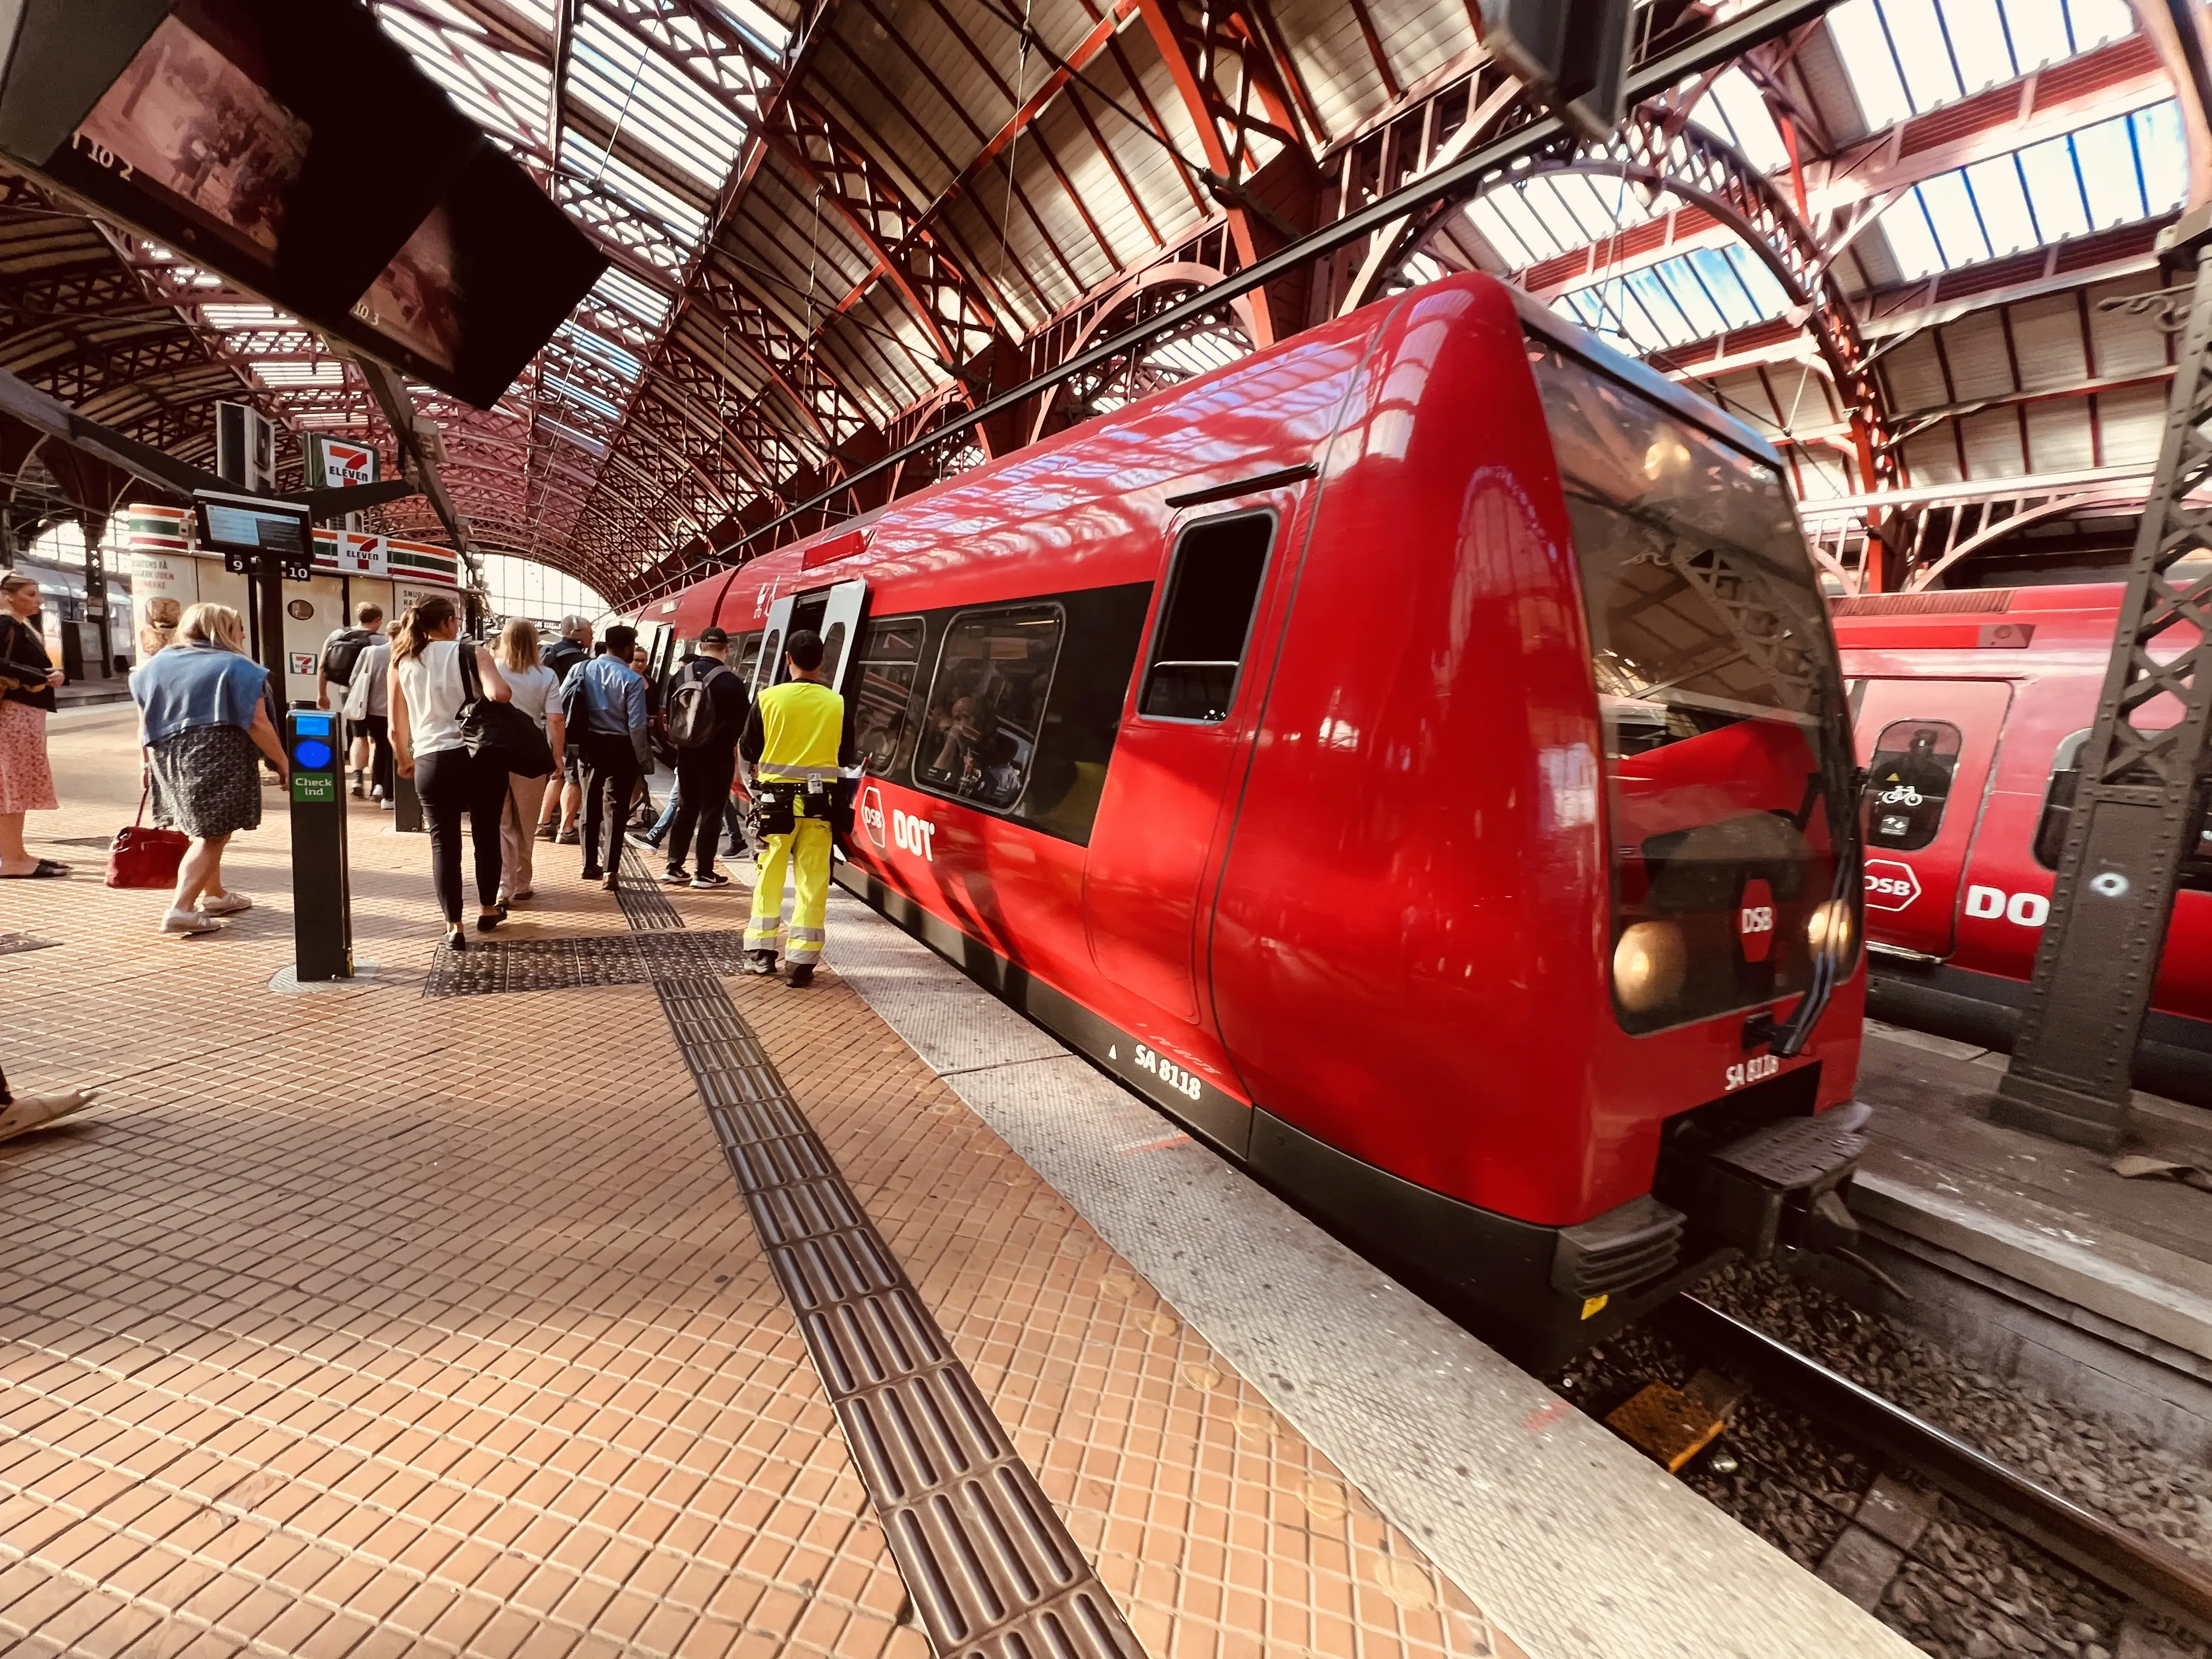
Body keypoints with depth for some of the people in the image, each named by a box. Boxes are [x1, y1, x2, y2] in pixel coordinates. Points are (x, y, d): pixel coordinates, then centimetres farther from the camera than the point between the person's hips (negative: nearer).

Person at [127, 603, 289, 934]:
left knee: (204, 829, 21)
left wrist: (149, 763, 21)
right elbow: (257, 724, -11)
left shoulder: (155, 665, 15)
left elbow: (145, 722, 15)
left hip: (169, 761, 7)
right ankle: (181, 910, -12)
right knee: (213, 836, -4)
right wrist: (282, 762, -5)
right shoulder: (237, 668, -5)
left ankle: (214, 895, 33)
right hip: (219, 761, -7)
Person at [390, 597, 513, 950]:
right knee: (487, 835, 15)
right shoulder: (471, 653, -4)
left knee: (443, 842, 7)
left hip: (431, 762, 2)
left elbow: (396, 727, 8)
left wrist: (404, 760, 25)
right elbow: (500, 694, -24)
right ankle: (487, 909, 28)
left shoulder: (402, 662, 7)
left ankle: (453, 926, 5)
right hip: (481, 757, -2)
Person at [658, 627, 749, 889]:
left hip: (686, 753, 5)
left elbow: (669, 714, 8)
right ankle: (705, 873, 5)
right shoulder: (731, 683, -14)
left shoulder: (681, 676, 2)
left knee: (687, 809, 15)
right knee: (711, 812, 2)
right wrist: (728, 741, 10)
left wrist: (677, 742, 18)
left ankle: (674, 868, 16)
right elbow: (744, 722, -9)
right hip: (717, 755, -5)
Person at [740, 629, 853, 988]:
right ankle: (802, 959, 6)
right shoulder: (836, 703, -5)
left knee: (770, 875, 13)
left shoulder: (769, 698, -7)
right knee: (813, 880, 4)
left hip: (775, 797, 0)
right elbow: (845, 758, 3)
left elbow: (748, 750, 1)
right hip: (820, 800, 0)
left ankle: (760, 951, 19)